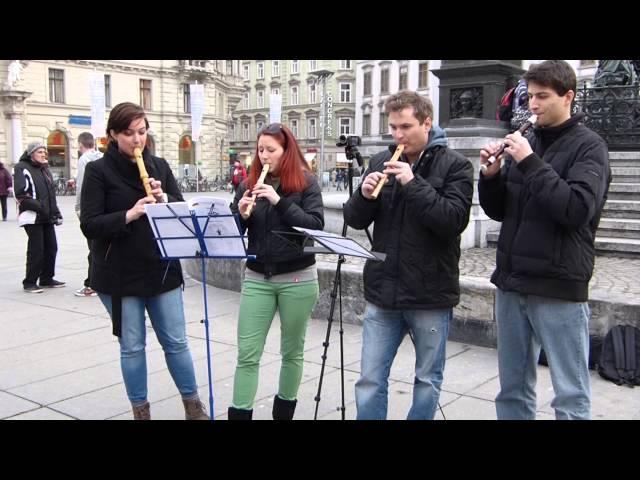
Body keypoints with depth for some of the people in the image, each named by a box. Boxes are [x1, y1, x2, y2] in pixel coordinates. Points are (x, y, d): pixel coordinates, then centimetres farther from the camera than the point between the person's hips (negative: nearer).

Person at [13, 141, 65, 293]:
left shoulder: (45, 169, 18)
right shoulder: (22, 168, -6)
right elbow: (20, 194, -15)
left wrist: (55, 211, 12)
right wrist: (38, 206, -19)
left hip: (47, 217, 8)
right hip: (32, 217, -8)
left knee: (51, 247, 9)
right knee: (36, 250, -7)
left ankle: (46, 279, 22)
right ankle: (29, 282, 5)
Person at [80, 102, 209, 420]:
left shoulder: (160, 165, 6)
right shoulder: (98, 170, -4)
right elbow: (89, 225, -11)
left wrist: (165, 200, -14)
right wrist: (129, 214, -24)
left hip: (162, 270, 3)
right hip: (119, 275, -3)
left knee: (176, 341, 9)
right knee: (132, 346, 8)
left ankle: (193, 405, 25)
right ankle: (141, 411, 25)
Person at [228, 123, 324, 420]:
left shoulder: (306, 183, -3)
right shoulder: (248, 185, 5)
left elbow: (316, 225, -15)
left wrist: (279, 201, -21)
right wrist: (241, 214, -14)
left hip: (298, 278, -2)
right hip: (256, 278, 2)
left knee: (292, 351, 12)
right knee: (247, 353, -1)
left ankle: (284, 411, 28)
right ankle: (239, 413, 5)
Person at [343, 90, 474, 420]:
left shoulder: (455, 165, -4)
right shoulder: (381, 161, 7)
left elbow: (455, 220, -18)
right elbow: (355, 220, 7)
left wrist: (413, 183, -23)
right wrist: (364, 195, -14)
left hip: (431, 294, -3)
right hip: (382, 292, 3)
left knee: (428, 379, 13)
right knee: (370, 380, 8)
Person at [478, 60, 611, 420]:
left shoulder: (589, 146, -3)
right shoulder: (526, 142, 12)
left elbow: (577, 209, -18)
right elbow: (499, 212, 14)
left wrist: (531, 163, -19)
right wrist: (492, 175, -4)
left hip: (559, 287, -5)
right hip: (512, 283, 6)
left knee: (571, 396, 1)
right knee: (513, 388, 13)